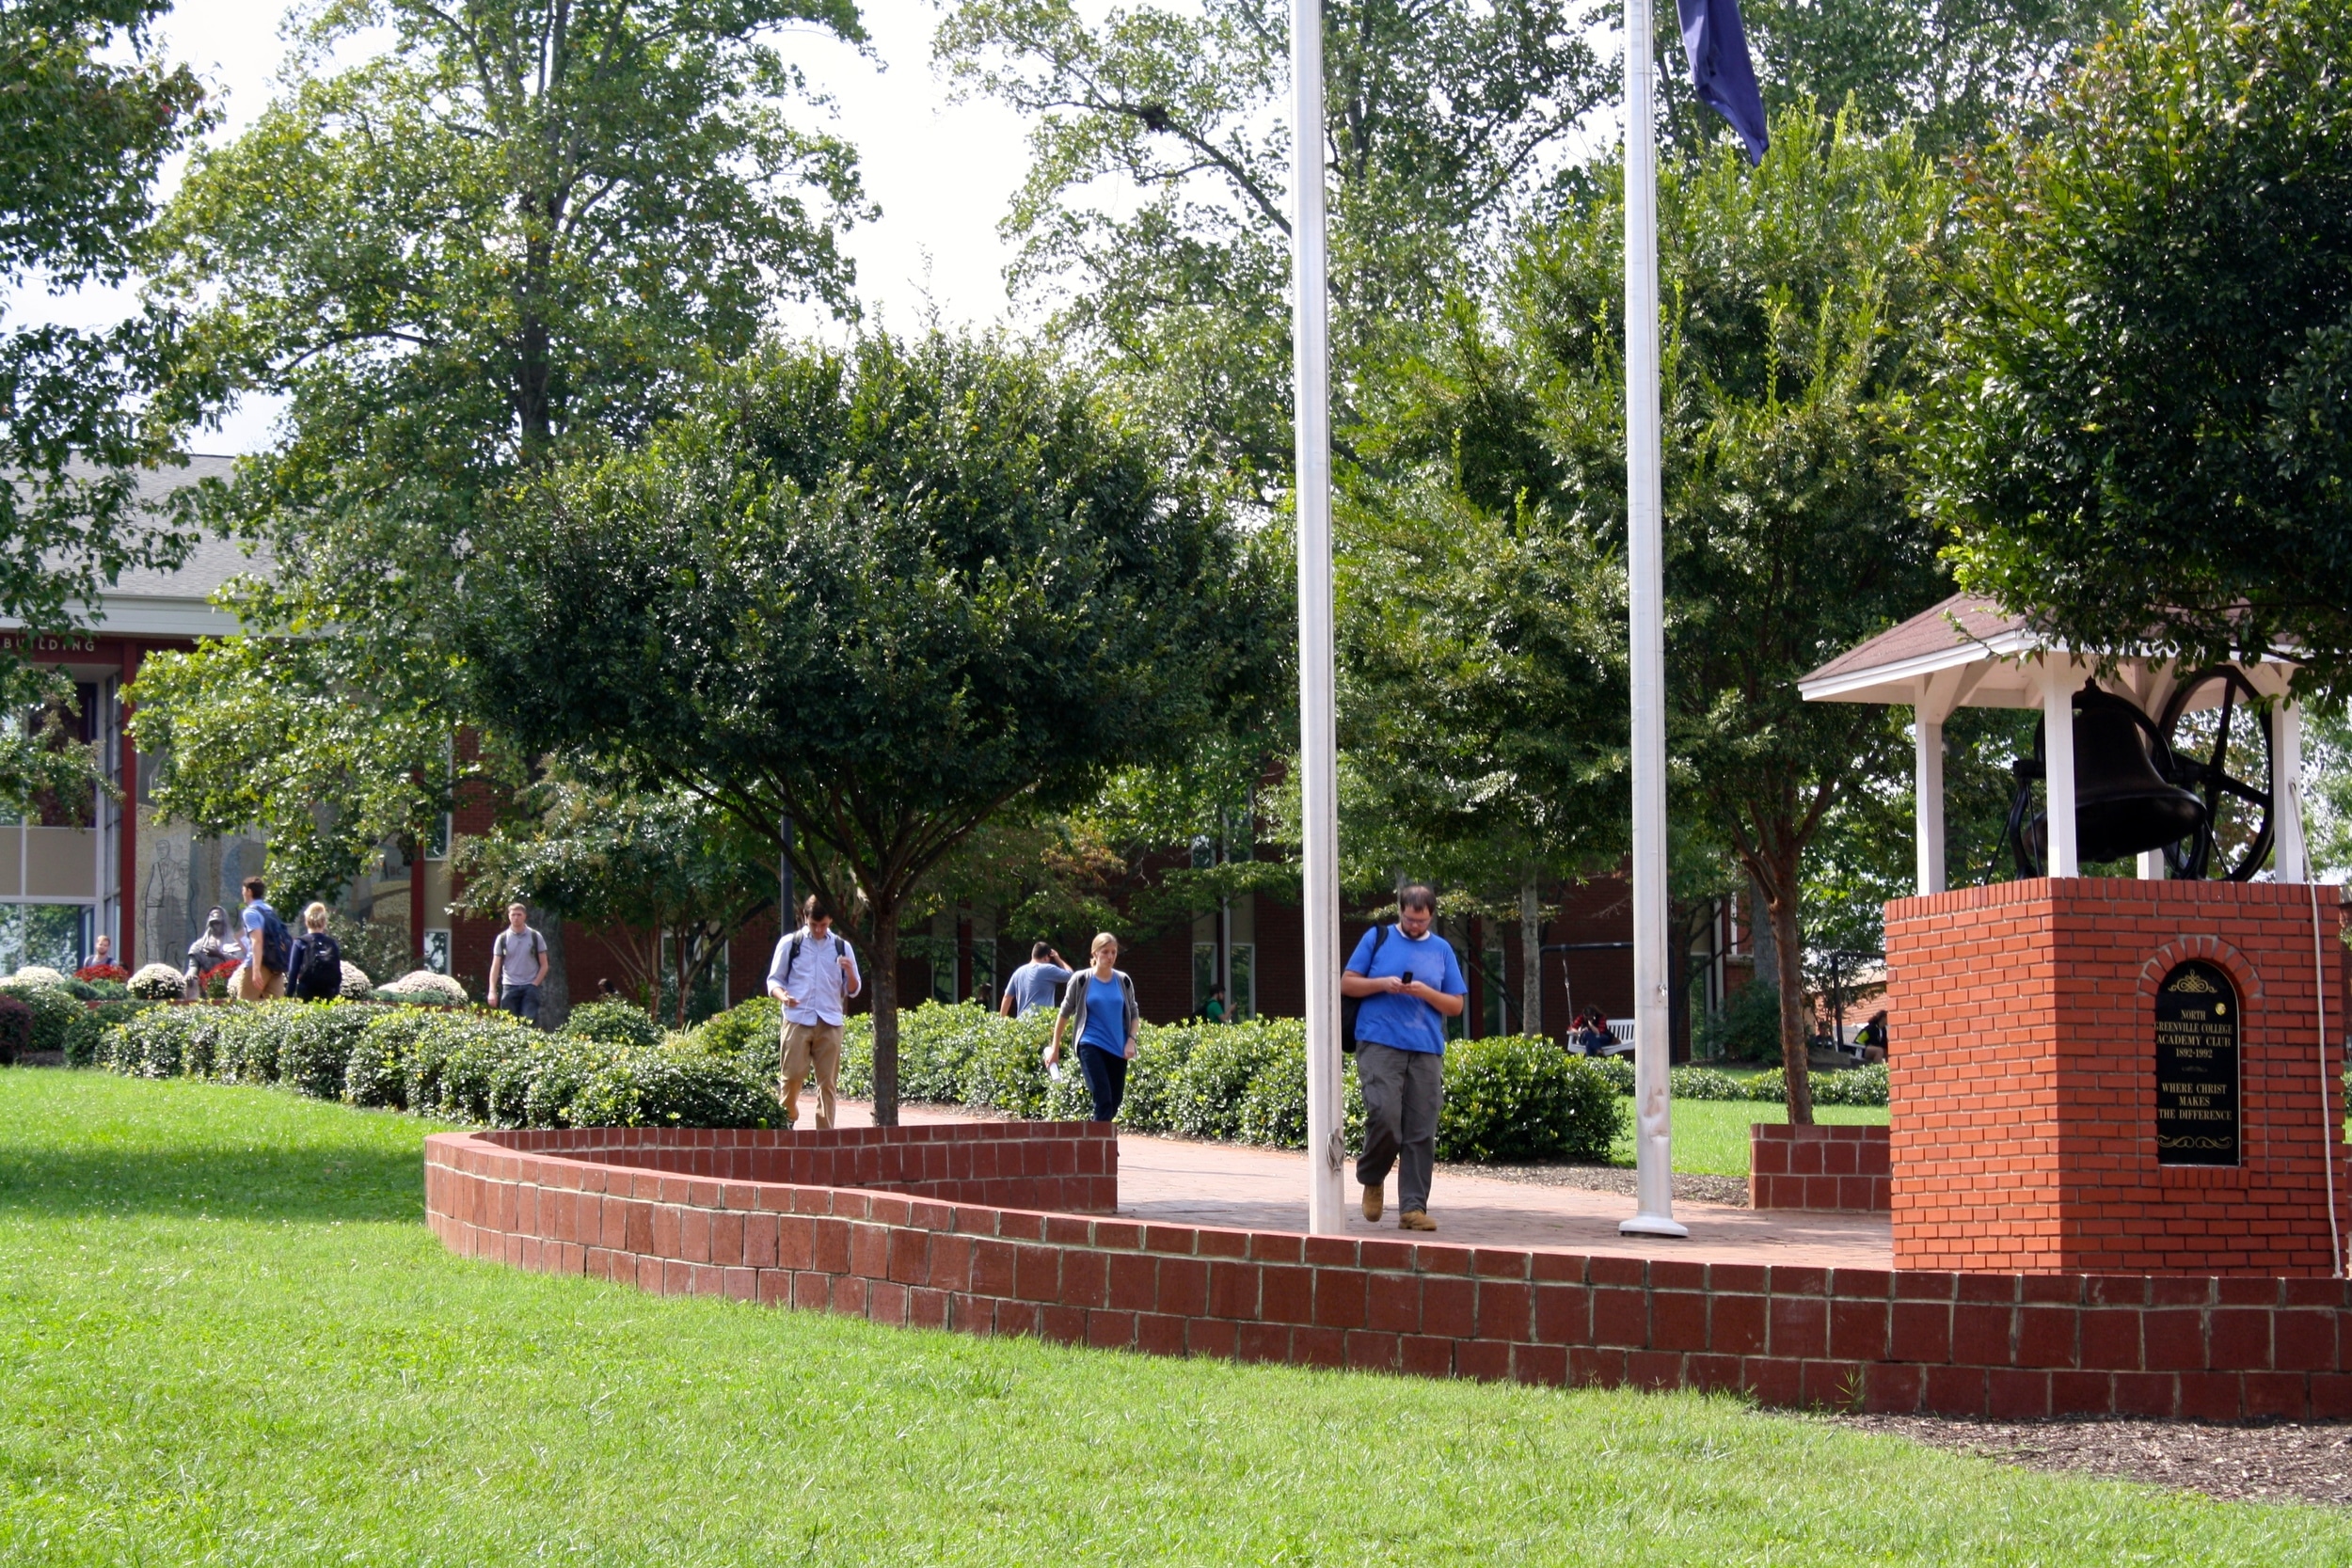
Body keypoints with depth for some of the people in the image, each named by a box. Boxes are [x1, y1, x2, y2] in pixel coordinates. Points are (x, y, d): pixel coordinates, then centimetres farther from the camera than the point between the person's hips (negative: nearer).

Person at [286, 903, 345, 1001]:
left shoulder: (300, 943, -2)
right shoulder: (333, 944, 5)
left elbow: (293, 972, -4)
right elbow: (338, 974, 6)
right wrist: (336, 995, 13)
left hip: (306, 995, -2)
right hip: (328, 995, 2)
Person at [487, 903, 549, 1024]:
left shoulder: (535, 937, 3)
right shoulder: (502, 938, 4)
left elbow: (544, 965, 5)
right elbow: (495, 966, 3)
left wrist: (535, 983, -6)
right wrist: (492, 990, -7)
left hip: (530, 987, -1)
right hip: (509, 987, 1)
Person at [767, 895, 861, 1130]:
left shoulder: (841, 947, 12)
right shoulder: (790, 944, 7)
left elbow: (853, 990, 14)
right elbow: (774, 980, 9)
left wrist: (849, 971, -8)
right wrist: (782, 996, -13)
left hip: (830, 1023, 2)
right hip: (797, 1020, -2)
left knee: (828, 1082, -1)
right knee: (793, 1075, -11)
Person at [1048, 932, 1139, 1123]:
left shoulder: (1123, 981, 6)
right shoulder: (1081, 980, -3)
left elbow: (1134, 1014, 15)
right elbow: (1064, 1014, 5)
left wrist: (1131, 1041, 0)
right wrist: (1055, 1048, 6)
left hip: (1118, 1048, 4)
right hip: (1091, 1047, -4)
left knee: (1114, 1103, 6)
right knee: (1103, 1100, -18)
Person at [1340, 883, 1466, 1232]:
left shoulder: (1442, 950, 15)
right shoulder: (1377, 939, 10)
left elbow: (1455, 1006, 13)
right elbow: (1347, 984, 8)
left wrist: (1426, 993, -5)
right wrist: (1383, 984, -9)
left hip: (1427, 1051, 3)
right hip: (1380, 1045, -3)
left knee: (1421, 1133, -2)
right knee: (1385, 1116, -17)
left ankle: (1413, 1207, 2)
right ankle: (1372, 1179, 10)